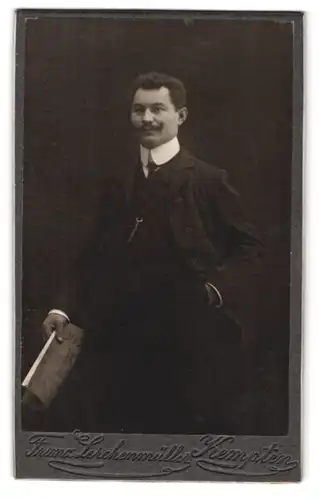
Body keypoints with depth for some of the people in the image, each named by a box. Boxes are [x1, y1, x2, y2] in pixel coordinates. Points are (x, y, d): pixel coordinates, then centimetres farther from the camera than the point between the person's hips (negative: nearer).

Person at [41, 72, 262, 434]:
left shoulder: (209, 180, -3)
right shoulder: (119, 185, 10)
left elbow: (246, 246, 0)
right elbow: (97, 256, 8)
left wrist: (220, 290, -14)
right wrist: (65, 307, -2)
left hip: (193, 336, -3)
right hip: (129, 333, 4)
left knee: (195, 427, 9)